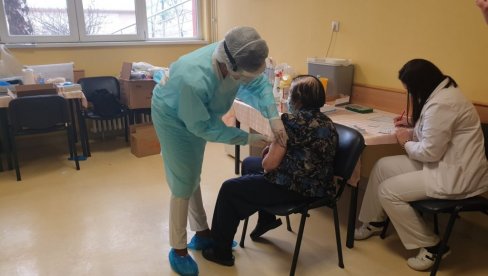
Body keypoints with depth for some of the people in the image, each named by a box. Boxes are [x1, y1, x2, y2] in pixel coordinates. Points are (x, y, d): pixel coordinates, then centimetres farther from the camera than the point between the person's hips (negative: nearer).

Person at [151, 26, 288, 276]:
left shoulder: (237, 60, -26)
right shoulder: (194, 80, -44)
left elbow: (260, 84, -7)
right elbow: (203, 127, -31)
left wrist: (274, 117, -22)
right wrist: (247, 138, -27)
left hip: (199, 115, 7)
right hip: (173, 118, -6)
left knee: (193, 177, 19)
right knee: (183, 185, -3)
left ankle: (202, 233, 34)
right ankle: (178, 250, 15)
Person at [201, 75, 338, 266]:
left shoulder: (292, 121, -19)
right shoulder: (326, 121, 7)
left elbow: (270, 163, -18)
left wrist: (269, 152, 4)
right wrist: (273, 152, 8)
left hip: (295, 188, -9)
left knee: (229, 190, 5)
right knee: (249, 163, 25)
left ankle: (221, 251, 16)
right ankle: (267, 219, 36)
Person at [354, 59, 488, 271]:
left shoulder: (441, 104, -26)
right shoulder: (442, 93, 9)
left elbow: (430, 152, -24)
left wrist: (406, 143, -6)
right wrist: (412, 124, 12)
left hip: (456, 176, -11)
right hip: (447, 164, 11)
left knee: (387, 191, -10)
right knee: (382, 166, 9)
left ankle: (431, 246, 3)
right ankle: (374, 222, 26)